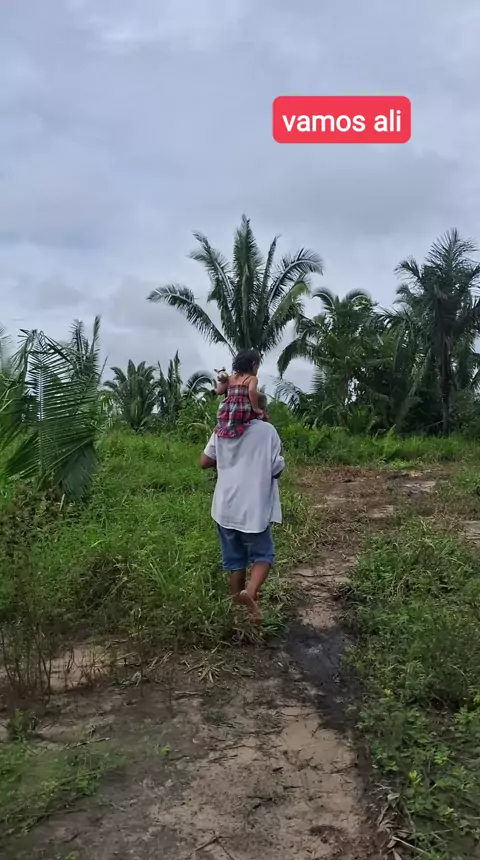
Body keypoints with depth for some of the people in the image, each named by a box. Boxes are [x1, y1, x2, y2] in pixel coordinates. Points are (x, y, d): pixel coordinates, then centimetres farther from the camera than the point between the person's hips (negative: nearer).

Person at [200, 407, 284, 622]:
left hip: (226, 507, 3)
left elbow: (204, 462, 3)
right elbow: (277, 470, -7)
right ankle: (250, 592, -15)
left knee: (235, 557, 16)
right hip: (254, 507, -3)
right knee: (263, 554, 10)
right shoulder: (268, 430, -7)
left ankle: (238, 603, 23)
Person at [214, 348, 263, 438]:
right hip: (242, 411, -6)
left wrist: (222, 380, 31)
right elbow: (252, 391, -18)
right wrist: (256, 408, -10)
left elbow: (219, 391, 16)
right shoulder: (252, 378, 3)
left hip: (226, 412, 6)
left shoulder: (231, 378, 19)